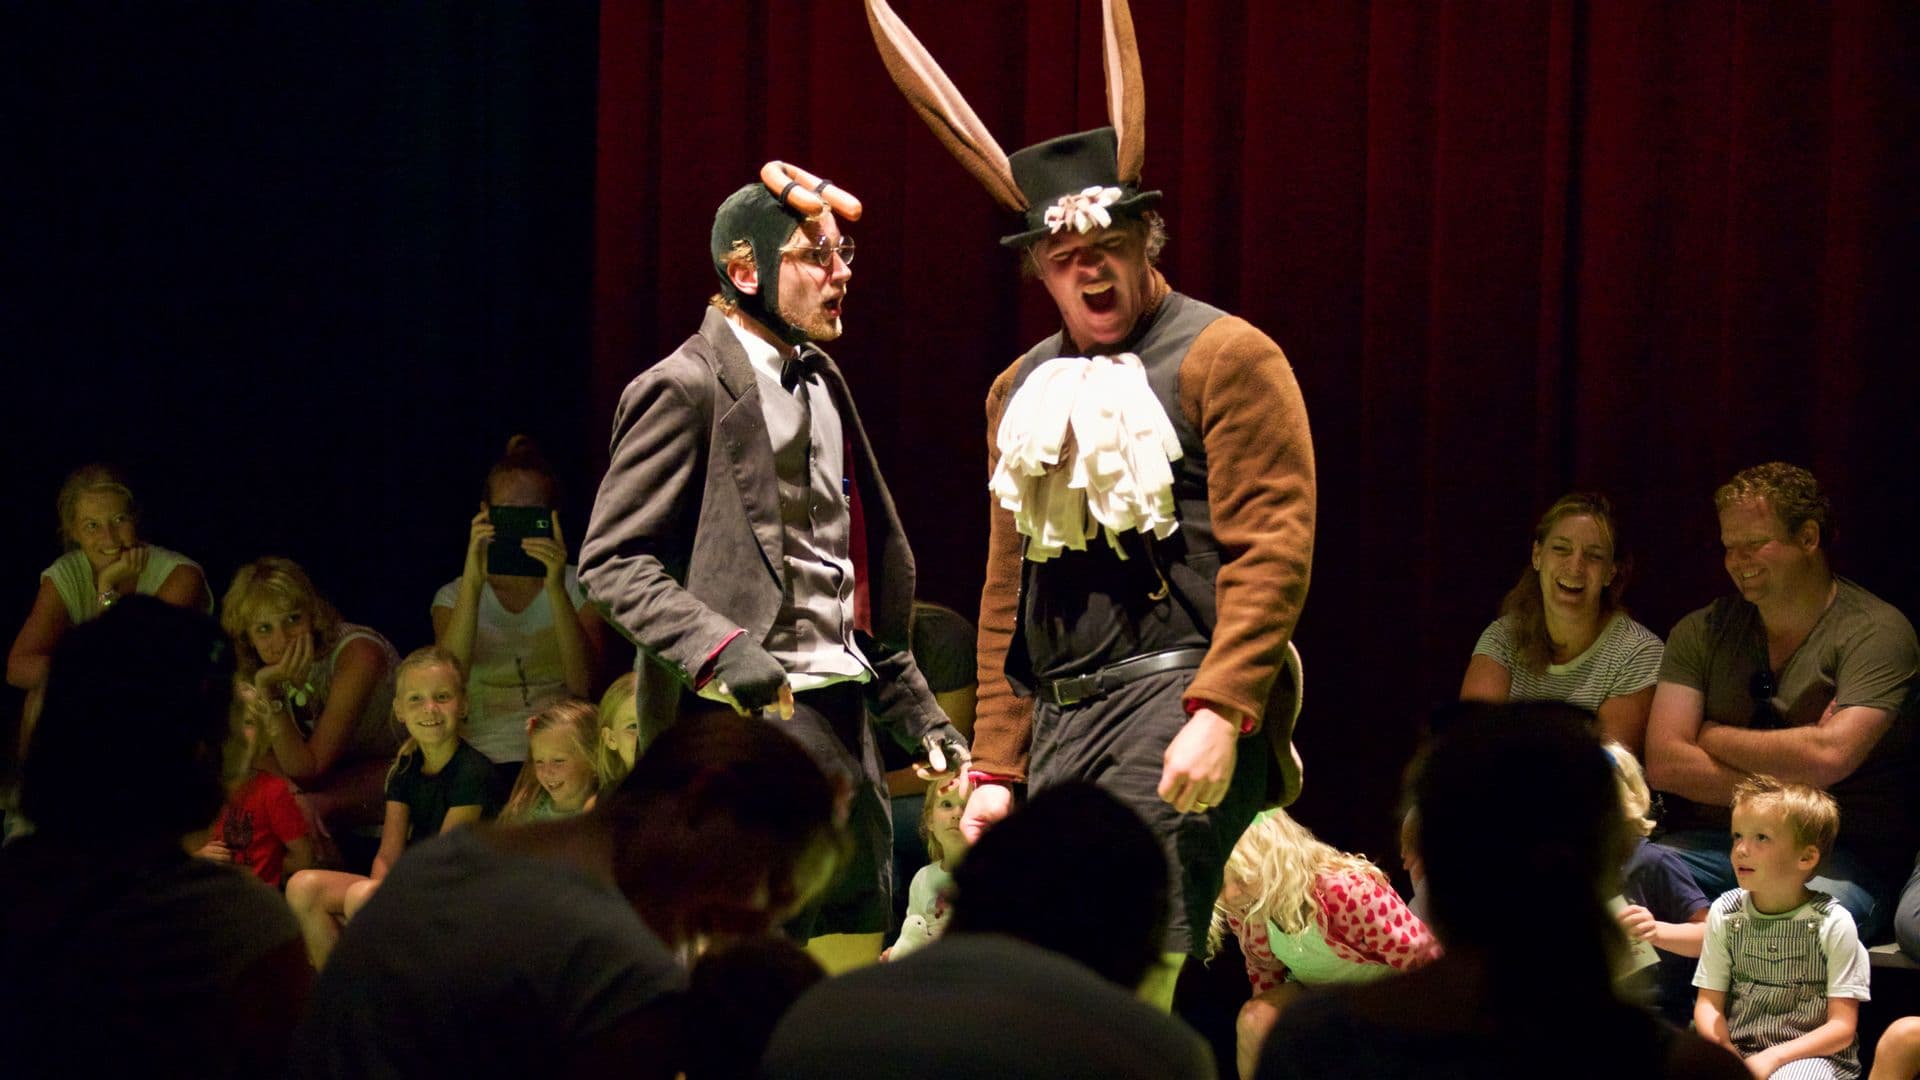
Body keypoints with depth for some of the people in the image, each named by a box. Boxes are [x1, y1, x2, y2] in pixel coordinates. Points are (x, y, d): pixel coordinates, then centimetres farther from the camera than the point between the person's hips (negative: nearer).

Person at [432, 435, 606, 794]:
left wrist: (556, 589, -21)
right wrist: (473, 582, -19)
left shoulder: (580, 588, 11)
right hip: (489, 760, 1)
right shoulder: (454, 596, 13)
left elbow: (582, 683, -9)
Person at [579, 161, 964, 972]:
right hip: (754, 715, -8)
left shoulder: (822, 381, 18)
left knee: (854, 958, 8)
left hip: (841, 716, 9)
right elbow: (611, 560, -11)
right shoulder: (687, 389, -8)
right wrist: (718, 647, -24)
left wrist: (909, 701, 17)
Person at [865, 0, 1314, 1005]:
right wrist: (995, 766, 17)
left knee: (1146, 975, -17)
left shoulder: (1226, 357, 0)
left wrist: (1219, 715, -19)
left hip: (1176, 701, -7)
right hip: (1057, 726, 7)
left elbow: (1274, 550, -9)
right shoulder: (1021, 392, 20)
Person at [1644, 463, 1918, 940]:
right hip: (1713, 840, 4)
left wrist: (1713, 738, -1)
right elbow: (1664, 763, 1)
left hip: (1838, 858, -3)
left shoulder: (1875, 632, -1)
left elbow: (1828, 757, -16)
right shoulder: (1703, 632, 12)